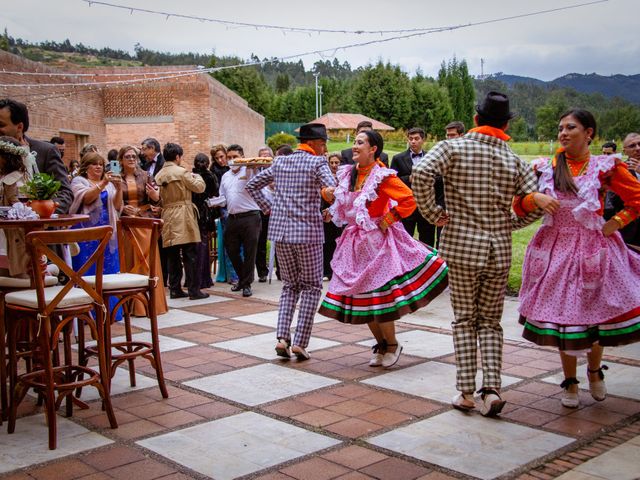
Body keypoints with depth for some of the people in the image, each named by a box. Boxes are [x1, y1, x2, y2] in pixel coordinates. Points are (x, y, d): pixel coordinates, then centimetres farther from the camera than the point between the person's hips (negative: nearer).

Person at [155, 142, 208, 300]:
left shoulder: (159, 175, 9)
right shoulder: (181, 172, -10)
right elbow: (199, 187, -4)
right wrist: (197, 177, 14)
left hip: (167, 218, 6)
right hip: (183, 217, -6)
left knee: (173, 256, 9)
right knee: (190, 255, -2)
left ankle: (175, 289, 11)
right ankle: (193, 290, -2)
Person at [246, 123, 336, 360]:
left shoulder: (280, 162, 12)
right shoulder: (317, 162, -5)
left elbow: (252, 185, 17)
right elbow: (333, 189, -20)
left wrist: (269, 209, 16)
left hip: (280, 230, 5)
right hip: (308, 230, -5)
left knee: (290, 285, 17)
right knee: (311, 287, 7)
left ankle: (282, 338, 3)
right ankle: (300, 342, 2)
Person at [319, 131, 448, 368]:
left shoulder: (382, 176, -13)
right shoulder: (347, 174, 7)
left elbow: (409, 199, -18)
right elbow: (343, 205, 23)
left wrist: (388, 220, -16)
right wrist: (331, 213, 6)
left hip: (378, 241, -7)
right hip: (356, 242, 7)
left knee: (378, 294, -6)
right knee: (362, 297, 8)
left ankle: (392, 345, 16)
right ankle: (381, 345, 25)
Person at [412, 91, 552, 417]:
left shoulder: (452, 148, -2)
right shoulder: (515, 161, 5)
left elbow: (420, 175, -19)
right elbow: (538, 203, -1)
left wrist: (433, 213, -7)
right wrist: (508, 223, 14)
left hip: (461, 246, -2)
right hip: (499, 249, 2)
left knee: (464, 320, 9)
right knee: (490, 322, 13)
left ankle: (466, 392, 10)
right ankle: (491, 388, 2)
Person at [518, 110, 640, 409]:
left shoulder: (605, 167, -3)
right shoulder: (545, 168, 4)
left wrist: (614, 224, -6)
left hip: (593, 248, -2)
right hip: (555, 248, 2)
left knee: (595, 312, 5)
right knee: (562, 315, 6)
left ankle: (595, 371, 34)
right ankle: (570, 382, 23)